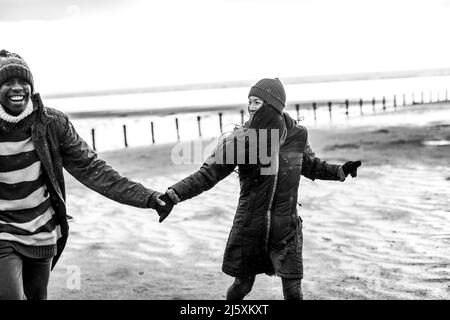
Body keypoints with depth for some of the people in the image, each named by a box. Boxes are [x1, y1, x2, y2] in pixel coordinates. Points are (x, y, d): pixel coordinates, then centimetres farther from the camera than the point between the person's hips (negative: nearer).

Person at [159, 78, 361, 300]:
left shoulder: (297, 136, -4)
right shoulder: (240, 140, -12)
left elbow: (310, 166, 17)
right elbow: (207, 175, -11)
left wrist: (340, 171, 6)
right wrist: (173, 194, -22)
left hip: (286, 228, 1)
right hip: (249, 227, -1)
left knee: (293, 291, 0)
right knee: (242, 286, 9)